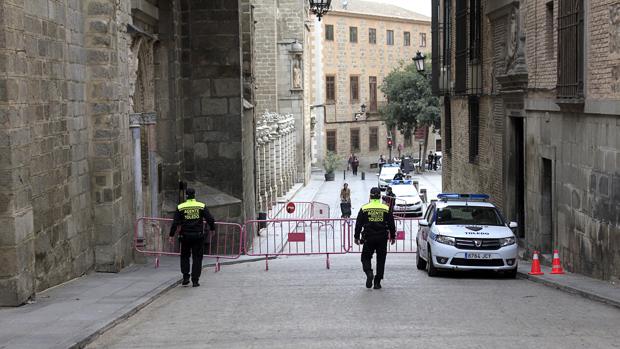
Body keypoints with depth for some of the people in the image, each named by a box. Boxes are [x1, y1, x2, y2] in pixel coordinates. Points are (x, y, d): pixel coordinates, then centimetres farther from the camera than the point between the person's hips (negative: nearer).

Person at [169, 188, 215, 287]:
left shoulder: (180, 207, -2)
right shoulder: (201, 206, -2)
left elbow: (175, 223, -4)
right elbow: (210, 219, -2)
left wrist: (171, 235, 2)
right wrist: (212, 228, 15)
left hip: (185, 236, 0)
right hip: (198, 236, 0)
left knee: (184, 257, 16)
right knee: (197, 258, 6)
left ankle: (185, 277, 8)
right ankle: (195, 281, 3)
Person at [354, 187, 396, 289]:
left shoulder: (364, 209, 0)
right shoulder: (386, 209, 2)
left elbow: (358, 224, 2)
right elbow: (391, 224, 6)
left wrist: (356, 237, 9)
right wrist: (393, 237, 15)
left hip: (368, 239, -1)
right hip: (382, 239, 1)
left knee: (366, 257, 11)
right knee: (381, 259, 9)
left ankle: (369, 273, -16)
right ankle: (377, 282, 8)